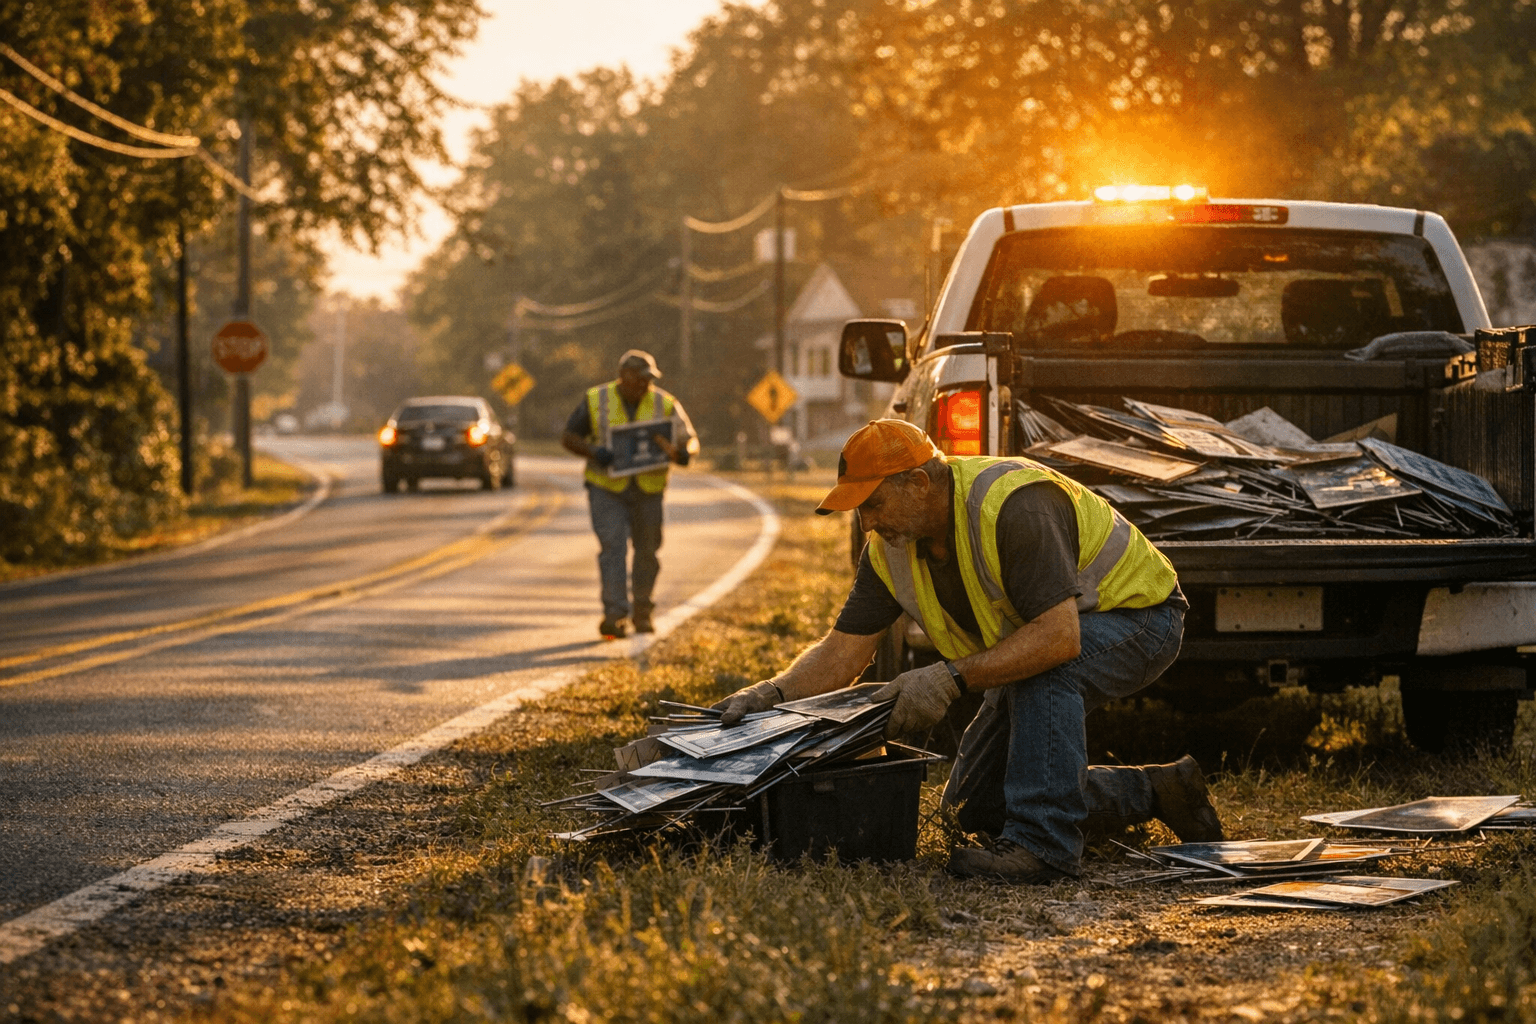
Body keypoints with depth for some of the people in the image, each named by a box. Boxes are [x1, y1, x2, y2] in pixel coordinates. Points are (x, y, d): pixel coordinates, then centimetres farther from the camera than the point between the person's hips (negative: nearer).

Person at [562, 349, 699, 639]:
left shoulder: (665, 405, -1)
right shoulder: (596, 401, -3)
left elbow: (691, 440, 2)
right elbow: (568, 437, 1)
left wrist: (684, 453, -23)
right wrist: (594, 452, -19)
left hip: (648, 489, 2)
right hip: (607, 487, -2)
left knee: (647, 550, 9)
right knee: (613, 547, -14)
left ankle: (642, 610, 27)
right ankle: (615, 614, -20)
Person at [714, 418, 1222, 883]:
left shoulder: (1012, 507, -36)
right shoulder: (891, 547, -10)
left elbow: (1059, 636, -44)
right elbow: (843, 651, -6)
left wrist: (949, 679, -47)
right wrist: (773, 693, -23)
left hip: (1138, 615, -9)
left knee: (1043, 665, -40)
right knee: (976, 802, 6)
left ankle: (1044, 842, -32)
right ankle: (1156, 792, 18)